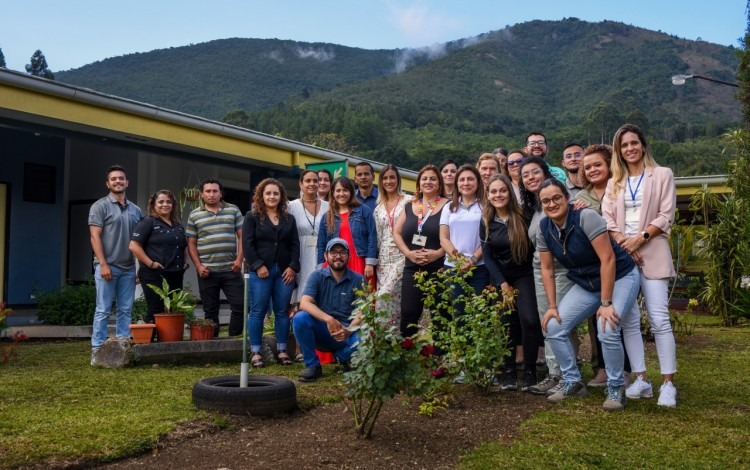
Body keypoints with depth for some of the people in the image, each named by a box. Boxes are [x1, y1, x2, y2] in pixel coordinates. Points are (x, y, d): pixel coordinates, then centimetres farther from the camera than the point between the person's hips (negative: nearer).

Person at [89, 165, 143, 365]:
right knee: (103, 310, -2)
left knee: (126, 310, 6)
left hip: (128, 268, 5)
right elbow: (95, 237, -7)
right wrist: (103, 264, -14)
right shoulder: (100, 206, 0)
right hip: (107, 266, -5)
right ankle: (97, 350, 3)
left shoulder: (135, 210, 14)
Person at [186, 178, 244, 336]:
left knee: (240, 306, -3)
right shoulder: (194, 215, 8)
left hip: (231, 270, 0)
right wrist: (198, 266, -4)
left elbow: (241, 236, 5)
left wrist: (239, 259, -6)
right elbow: (191, 244, 7)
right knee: (210, 310, 7)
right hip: (207, 271, 0)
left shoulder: (233, 210, 7)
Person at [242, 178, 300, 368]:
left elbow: (295, 245, 10)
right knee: (258, 311, -2)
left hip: (284, 271, 3)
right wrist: (258, 266, -13)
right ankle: (256, 352, 4)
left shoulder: (289, 219, 15)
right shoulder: (252, 217, 4)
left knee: (282, 311, 5)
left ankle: (282, 350, 14)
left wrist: (293, 267, -3)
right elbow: (247, 244, -4)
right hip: (261, 271, -3)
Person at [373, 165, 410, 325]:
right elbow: (377, 236, 15)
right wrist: (374, 261, 10)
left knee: (385, 296, -16)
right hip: (383, 259, 5)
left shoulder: (407, 202, 0)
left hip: (401, 256, -5)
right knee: (392, 298, 2)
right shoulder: (379, 208, 15)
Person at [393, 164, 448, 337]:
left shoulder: (447, 206, 0)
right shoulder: (409, 207, 12)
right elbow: (396, 233, 11)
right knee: (408, 315, 2)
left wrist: (438, 253, -18)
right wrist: (408, 253, -5)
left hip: (439, 269, -3)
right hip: (412, 268, 3)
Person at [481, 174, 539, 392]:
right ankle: (509, 372, 13)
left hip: (524, 276, -2)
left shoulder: (523, 216, -9)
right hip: (499, 278, 2)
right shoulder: (486, 222, -1)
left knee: (529, 321, -16)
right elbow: (487, 256, -1)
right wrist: (503, 284, -7)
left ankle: (530, 373, -4)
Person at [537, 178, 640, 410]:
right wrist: (552, 306, -3)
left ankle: (616, 388, -2)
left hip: (620, 278, -6)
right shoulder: (544, 228, -7)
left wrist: (606, 303, -26)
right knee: (553, 327, -4)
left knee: (607, 330, -26)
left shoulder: (586, 217, -25)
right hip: (586, 284, 6)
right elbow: (547, 269, 1)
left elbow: (608, 259, -26)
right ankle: (572, 382, 14)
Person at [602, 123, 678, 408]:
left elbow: (666, 216, -2)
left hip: (652, 255, -3)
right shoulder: (615, 182, 16)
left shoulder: (662, 175, 6)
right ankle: (641, 379, 6)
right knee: (629, 320, 0)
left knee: (659, 318, -10)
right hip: (621, 256, 4)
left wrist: (640, 238, -14)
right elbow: (607, 219, 6)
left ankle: (668, 384, -5)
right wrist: (623, 244, -11)